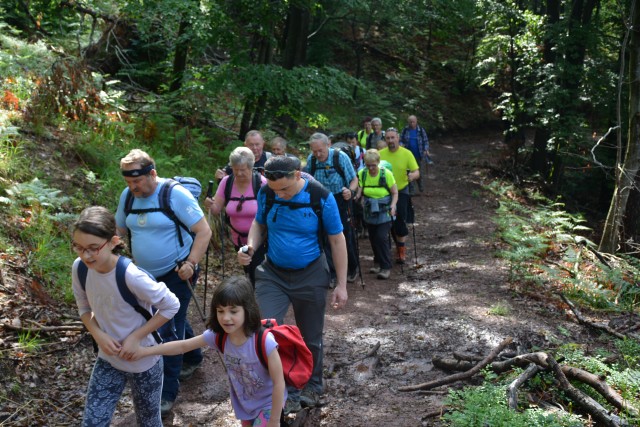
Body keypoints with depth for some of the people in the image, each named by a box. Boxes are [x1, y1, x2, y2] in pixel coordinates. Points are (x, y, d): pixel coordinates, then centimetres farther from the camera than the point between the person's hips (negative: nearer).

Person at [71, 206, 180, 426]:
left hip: (143, 363, -4)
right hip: (107, 360, 4)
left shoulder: (131, 276, -32)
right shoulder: (79, 268, -15)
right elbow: (84, 308, 3)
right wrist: (98, 334, -15)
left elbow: (171, 306, -20)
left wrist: (136, 336, -20)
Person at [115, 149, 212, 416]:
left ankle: (167, 392, 7)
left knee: (168, 330, -6)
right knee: (175, 320, 21)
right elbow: (120, 231, 14)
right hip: (147, 275, 6)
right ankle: (193, 357, 46)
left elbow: (204, 231, -17)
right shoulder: (127, 196, 0)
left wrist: (190, 264, -23)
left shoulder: (175, 194, -18)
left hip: (176, 274, -6)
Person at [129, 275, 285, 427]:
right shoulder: (217, 336, -18)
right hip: (244, 402, 5)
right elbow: (183, 346, -4)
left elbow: (279, 383, -26)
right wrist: (145, 351, -6)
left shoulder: (264, 342, -35)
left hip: (268, 403, -5)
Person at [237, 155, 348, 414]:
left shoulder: (321, 198, -18)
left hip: (310, 276, -2)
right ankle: (284, 393, 6)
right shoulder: (266, 194, -11)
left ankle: (313, 386, 39)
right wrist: (251, 247, -14)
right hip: (272, 274, 2)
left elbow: (337, 240, -9)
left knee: (311, 337, 13)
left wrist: (341, 285, -8)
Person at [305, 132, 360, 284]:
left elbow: (354, 179, -9)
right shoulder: (311, 160, -8)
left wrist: (350, 191, -28)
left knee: (346, 237, 8)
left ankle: (352, 269, 31)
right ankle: (330, 273, 16)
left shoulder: (341, 157, -16)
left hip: (340, 200, -2)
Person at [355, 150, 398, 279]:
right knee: (373, 238, 11)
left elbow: (395, 193, -6)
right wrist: (355, 197, -23)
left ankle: (386, 267, -2)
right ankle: (378, 262, 32)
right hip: (369, 213, 4)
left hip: (384, 213, -4)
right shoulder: (362, 174, -4)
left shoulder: (386, 174, -13)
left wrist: (393, 206, -22)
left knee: (381, 237, -13)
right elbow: (359, 192, -1)